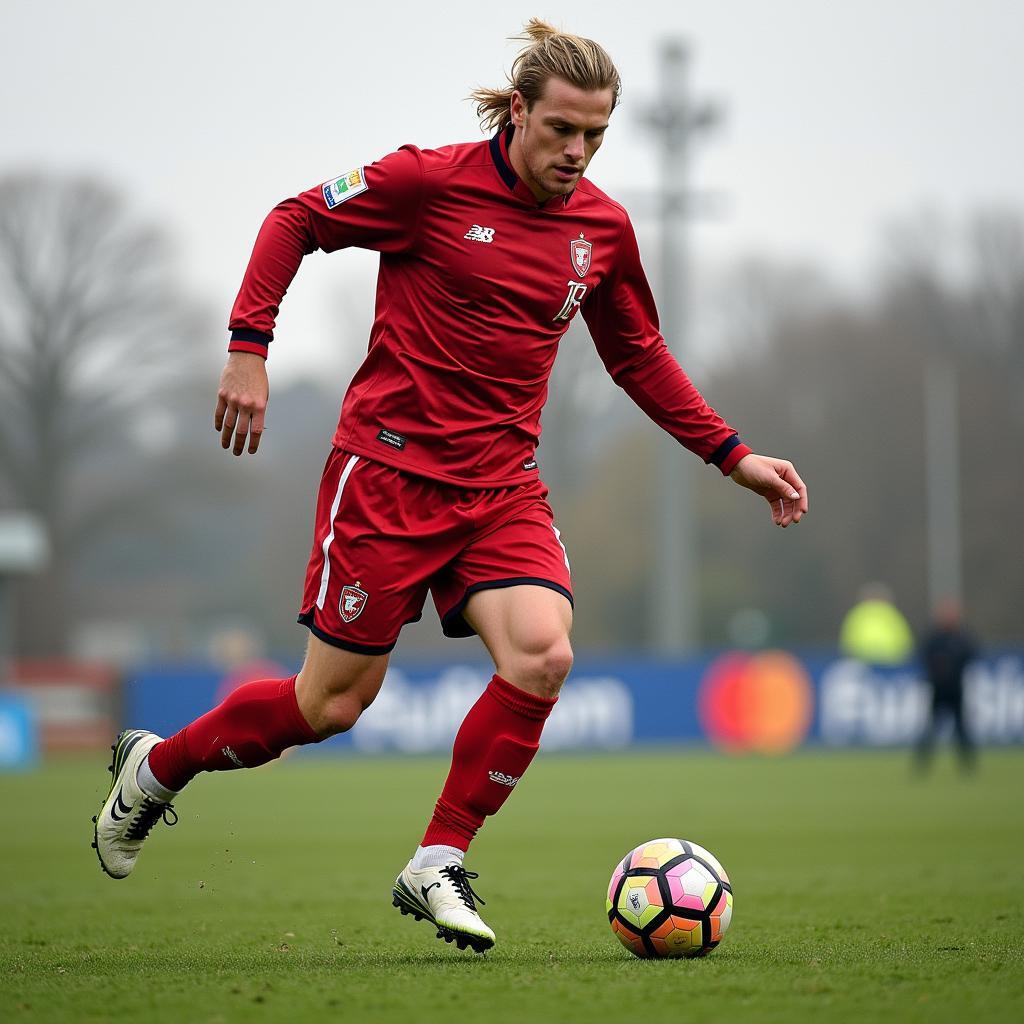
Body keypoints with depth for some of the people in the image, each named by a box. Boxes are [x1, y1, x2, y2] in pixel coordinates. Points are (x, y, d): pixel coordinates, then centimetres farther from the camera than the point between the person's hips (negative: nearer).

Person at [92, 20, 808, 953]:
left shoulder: (603, 227, 4)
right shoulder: (432, 183, -11)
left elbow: (639, 357, 18)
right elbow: (296, 221, -1)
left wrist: (733, 456, 12)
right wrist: (249, 348, -10)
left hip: (502, 483, 4)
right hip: (390, 465, -4)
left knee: (542, 656, -21)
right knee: (333, 702, -1)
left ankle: (437, 867, -6)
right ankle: (156, 767, 27)